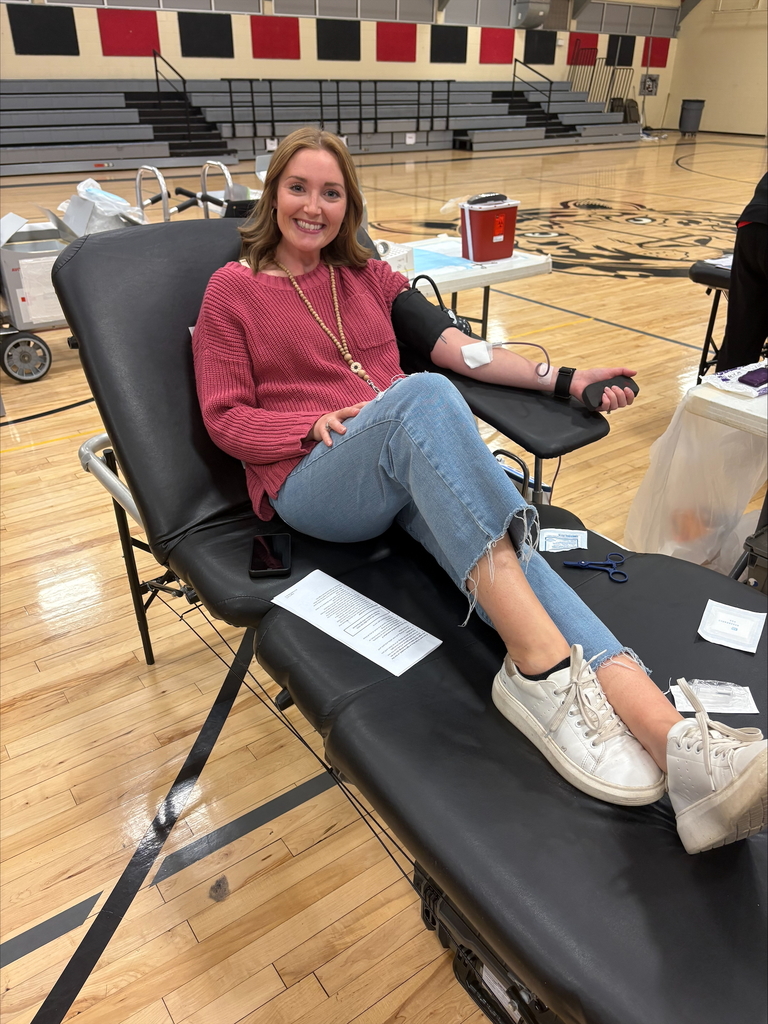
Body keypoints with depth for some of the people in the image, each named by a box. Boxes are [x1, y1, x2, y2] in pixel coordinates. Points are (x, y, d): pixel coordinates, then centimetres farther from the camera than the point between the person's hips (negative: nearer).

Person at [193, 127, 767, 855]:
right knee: (423, 394, -37)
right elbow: (225, 418, 5)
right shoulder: (233, 289, 11)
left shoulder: (366, 275, 22)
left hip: (413, 465, 4)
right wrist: (320, 425, -13)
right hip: (310, 483, -3)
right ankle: (540, 661, -43)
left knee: (500, 544, -30)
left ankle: (674, 740, -49)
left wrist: (561, 379, 4)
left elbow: (455, 346, 15)